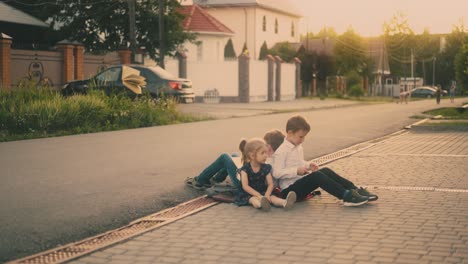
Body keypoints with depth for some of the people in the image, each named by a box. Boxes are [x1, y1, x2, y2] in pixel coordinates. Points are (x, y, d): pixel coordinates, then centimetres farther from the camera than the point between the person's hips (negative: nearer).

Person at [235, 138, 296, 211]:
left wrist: (267, 194, -27)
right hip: (248, 194, -3)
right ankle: (260, 203, -69)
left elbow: (270, 184, -5)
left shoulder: (266, 168, -1)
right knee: (253, 199, -35)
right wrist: (259, 196, -28)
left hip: (262, 192, 3)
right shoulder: (245, 169, -12)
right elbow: (245, 186, -19)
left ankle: (284, 202, -54)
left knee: (271, 197, -25)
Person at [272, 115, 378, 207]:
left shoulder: (298, 147, 15)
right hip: (290, 189, -9)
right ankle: (347, 196, -38)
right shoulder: (281, 151, -14)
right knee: (316, 175, -30)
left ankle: (355, 190, -17)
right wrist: (296, 171, -25)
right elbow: (277, 173, -20)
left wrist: (308, 166, 9)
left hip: (301, 183, 9)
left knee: (325, 171, -11)